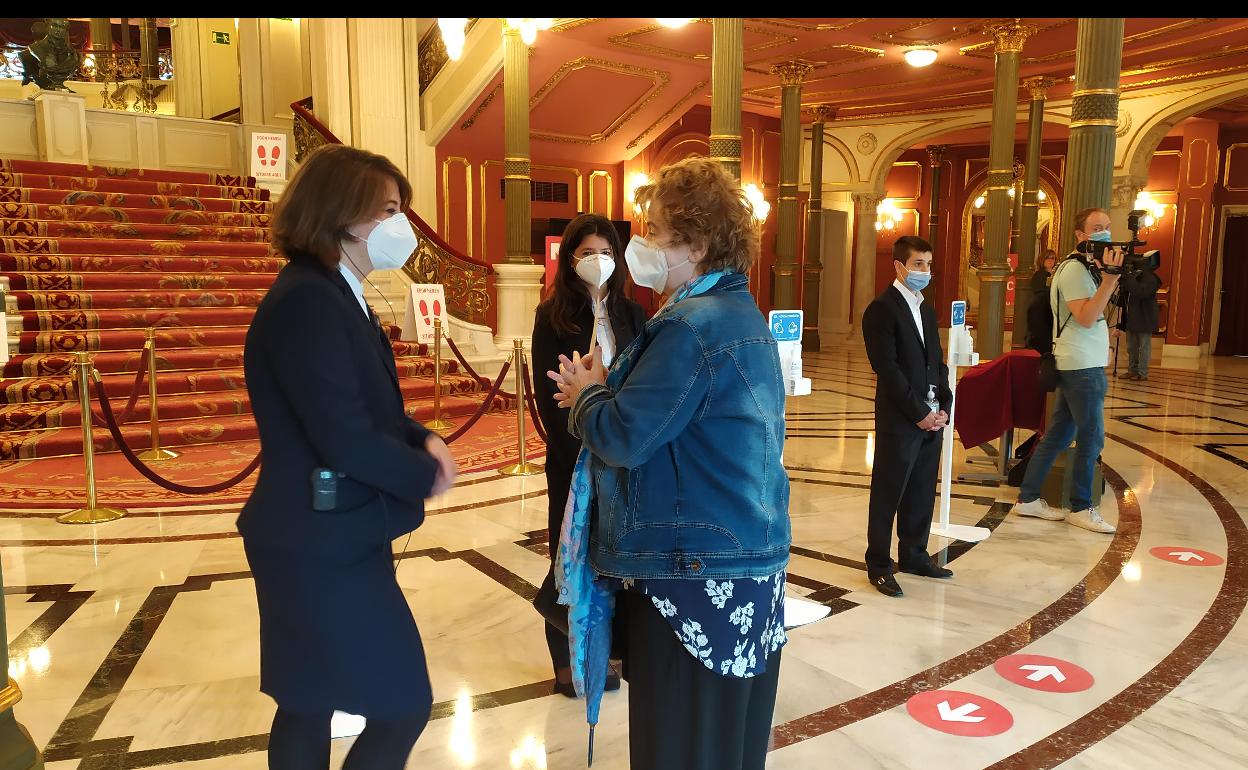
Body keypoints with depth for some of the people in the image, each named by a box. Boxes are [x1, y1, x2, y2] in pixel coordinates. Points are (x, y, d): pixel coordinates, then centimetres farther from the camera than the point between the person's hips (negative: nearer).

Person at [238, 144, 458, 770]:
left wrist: (422, 439, -3)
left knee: (309, 708, 21)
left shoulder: (336, 296, 12)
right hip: (327, 544, -10)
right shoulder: (307, 301, -21)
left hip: (324, 538, 10)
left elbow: (370, 407, 16)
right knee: (403, 704, 0)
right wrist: (426, 475, -10)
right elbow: (346, 438, -26)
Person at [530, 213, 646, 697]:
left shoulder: (630, 314, 6)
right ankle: (565, 661, 20)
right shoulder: (553, 316, -4)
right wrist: (581, 453, -14)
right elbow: (547, 395, -7)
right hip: (572, 457, -3)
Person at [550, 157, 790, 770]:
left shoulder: (692, 326, -19)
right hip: (751, 559, 10)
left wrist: (587, 394, -2)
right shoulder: (742, 314, 12)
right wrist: (607, 389, 5)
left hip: (694, 571, -10)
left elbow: (623, 439, -22)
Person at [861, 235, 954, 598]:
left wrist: (943, 408, 3)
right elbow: (888, 369, -16)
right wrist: (919, 413, -15)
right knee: (888, 495, 1)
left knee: (922, 493, 15)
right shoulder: (881, 309, -10)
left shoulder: (927, 310, 16)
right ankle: (879, 565, 11)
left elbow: (938, 363, 17)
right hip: (899, 419, -8)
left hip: (932, 417, 8)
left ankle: (914, 554, 29)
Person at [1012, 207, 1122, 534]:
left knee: (1059, 433, 10)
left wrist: (1109, 275, 8)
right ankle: (1081, 508, 9)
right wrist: (1109, 278, -28)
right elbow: (1086, 318, -24)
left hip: (1082, 364, 10)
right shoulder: (1075, 269, -13)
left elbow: (1094, 315, 17)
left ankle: (1028, 498, 15)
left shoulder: (1087, 266, 17)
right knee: (1091, 438, -3)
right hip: (1082, 366, -10)